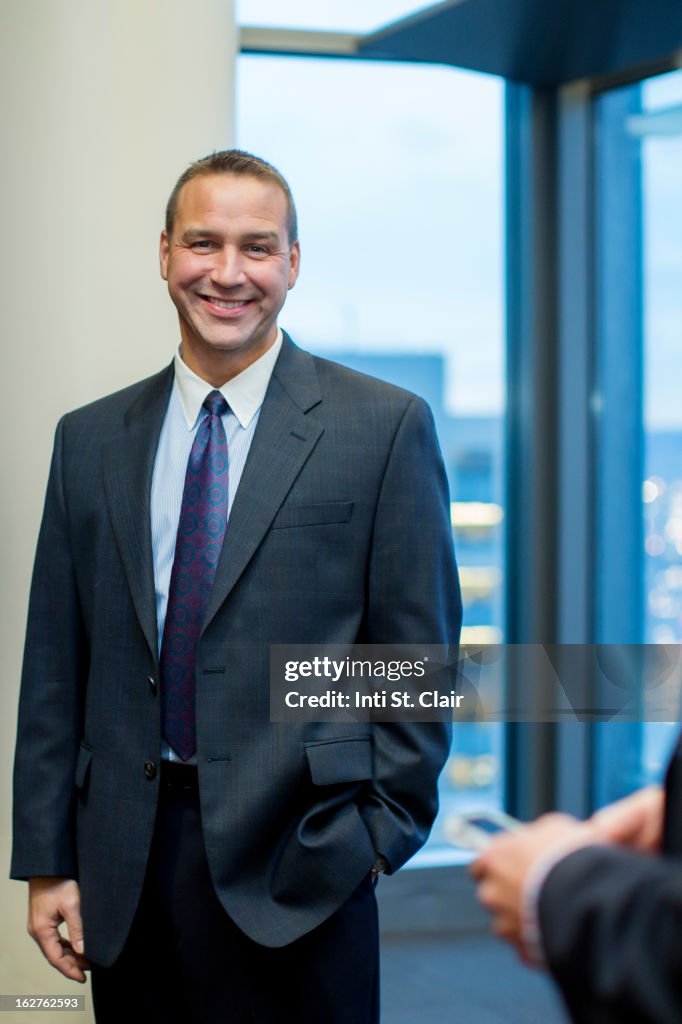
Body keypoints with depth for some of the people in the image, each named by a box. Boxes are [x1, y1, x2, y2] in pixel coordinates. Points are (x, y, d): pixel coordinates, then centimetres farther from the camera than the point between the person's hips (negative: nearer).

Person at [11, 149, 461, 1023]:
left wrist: (382, 832, -6)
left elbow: (419, 654, -1)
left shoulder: (385, 427, -1)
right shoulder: (90, 439, 9)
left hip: (295, 862, -3)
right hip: (126, 870, 3)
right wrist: (47, 861, 5)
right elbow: (55, 664, 9)